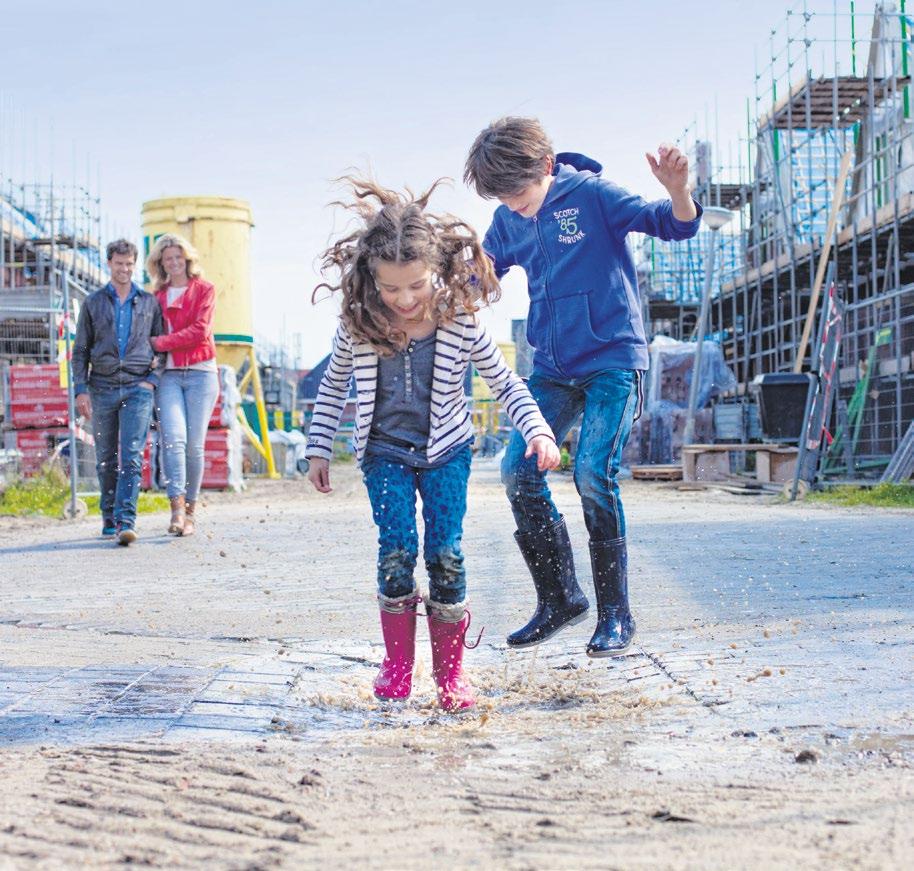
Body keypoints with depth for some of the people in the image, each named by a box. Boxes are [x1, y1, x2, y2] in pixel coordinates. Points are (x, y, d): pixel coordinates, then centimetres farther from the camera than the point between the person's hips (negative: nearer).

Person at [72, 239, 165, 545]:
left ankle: (126, 522, -18)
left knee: (131, 457, -13)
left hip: (138, 388, -1)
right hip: (102, 389, 2)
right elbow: (80, 350, 9)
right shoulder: (93, 303, 10)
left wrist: (152, 379, -3)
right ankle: (109, 520, 18)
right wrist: (80, 389, 0)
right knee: (106, 460, 6)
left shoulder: (149, 302, 9)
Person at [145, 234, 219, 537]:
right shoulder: (157, 296, 17)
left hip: (200, 373, -2)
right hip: (168, 374, 2)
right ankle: (177, 510, -23)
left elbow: (200, 331, -6)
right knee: (173, 439, -16)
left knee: (194, 445, -4)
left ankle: (191, 511, 7)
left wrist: (160, 342, -9)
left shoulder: (204, 290, 7)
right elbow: (150, 336, 18)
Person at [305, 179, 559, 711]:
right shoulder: (358, 327, -14)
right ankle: (397, 664, 8)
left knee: (446, 554, -7)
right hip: (386, 452, 1)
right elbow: (334, 387, 4)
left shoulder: (460, 324, -17)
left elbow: (505, 383, -5)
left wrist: (538, 430, -18)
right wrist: (320, 449, 6)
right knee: (397, 551, -10)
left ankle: (450, 670, 7)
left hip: (446, 451, 0)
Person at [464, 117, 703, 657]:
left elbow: (676, 226, -16)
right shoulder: (508, 222, 6)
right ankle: (560, 599, 12)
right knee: (519, 473, -4)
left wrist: (677, 190, -38)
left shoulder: (591, 193, -10)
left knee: (594, 474, -18)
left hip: (613, 359, -6)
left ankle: (616, 615, -4)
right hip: (552, 368, 6)